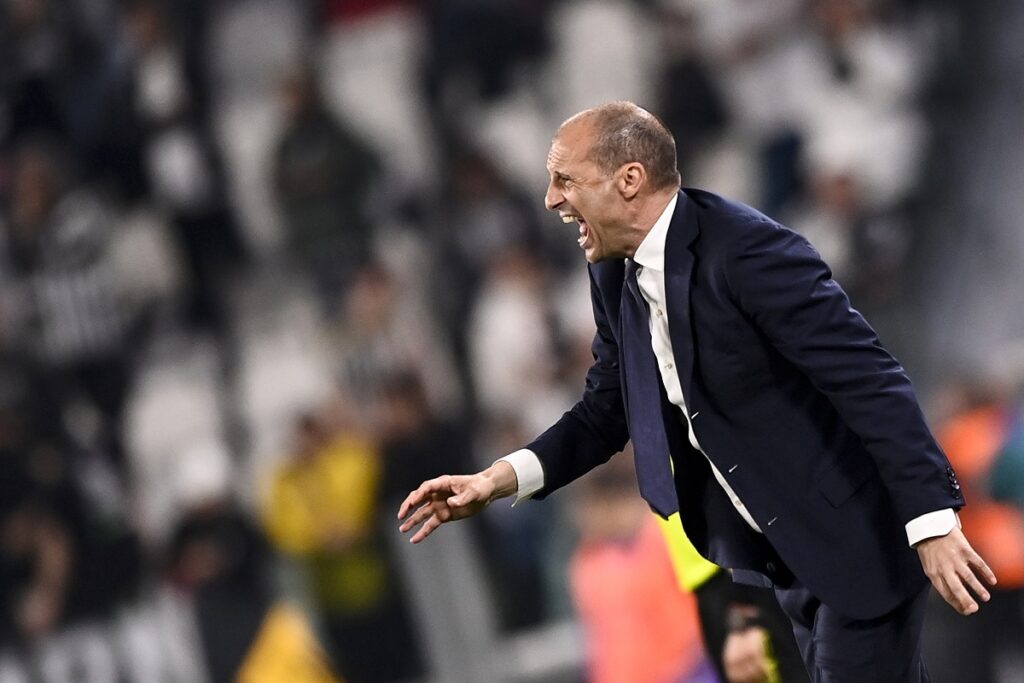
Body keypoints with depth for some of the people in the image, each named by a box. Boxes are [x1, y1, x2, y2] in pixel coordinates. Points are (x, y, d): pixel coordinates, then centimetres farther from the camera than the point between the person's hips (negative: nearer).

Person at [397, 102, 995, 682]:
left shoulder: (748, 249, -24)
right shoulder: (617, 276, 3)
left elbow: (869, 379, -27)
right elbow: (606, 411, 12)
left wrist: (931, 521, -32)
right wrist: (501, 479, -4)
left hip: (857, 534, -9)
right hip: (777, 548, 9)